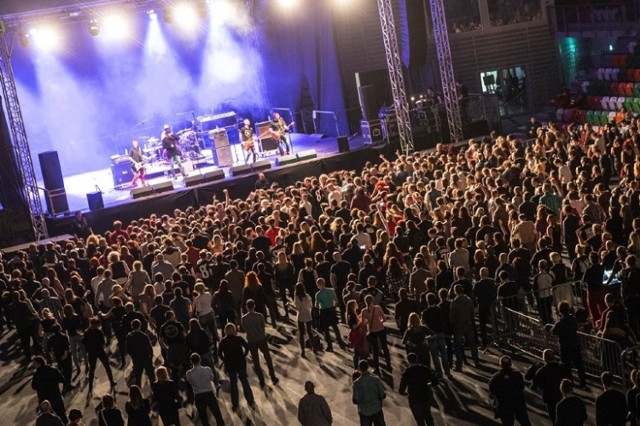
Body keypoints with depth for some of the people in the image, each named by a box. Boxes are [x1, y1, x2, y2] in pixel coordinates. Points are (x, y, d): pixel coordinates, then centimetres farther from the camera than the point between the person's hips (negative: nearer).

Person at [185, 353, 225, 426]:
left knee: (203, 417, 13)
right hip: (209, 394, 0)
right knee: (217, 415, 12)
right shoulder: (207, 370, -11)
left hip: (198, 397, 0)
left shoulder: (189, 373, -12)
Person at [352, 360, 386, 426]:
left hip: (364, 412, -1)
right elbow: (383, 395, -10)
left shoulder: (357, 383, -17)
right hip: (377, 410, 1)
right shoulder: (376, 379, -13)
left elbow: (355, 401, -17)